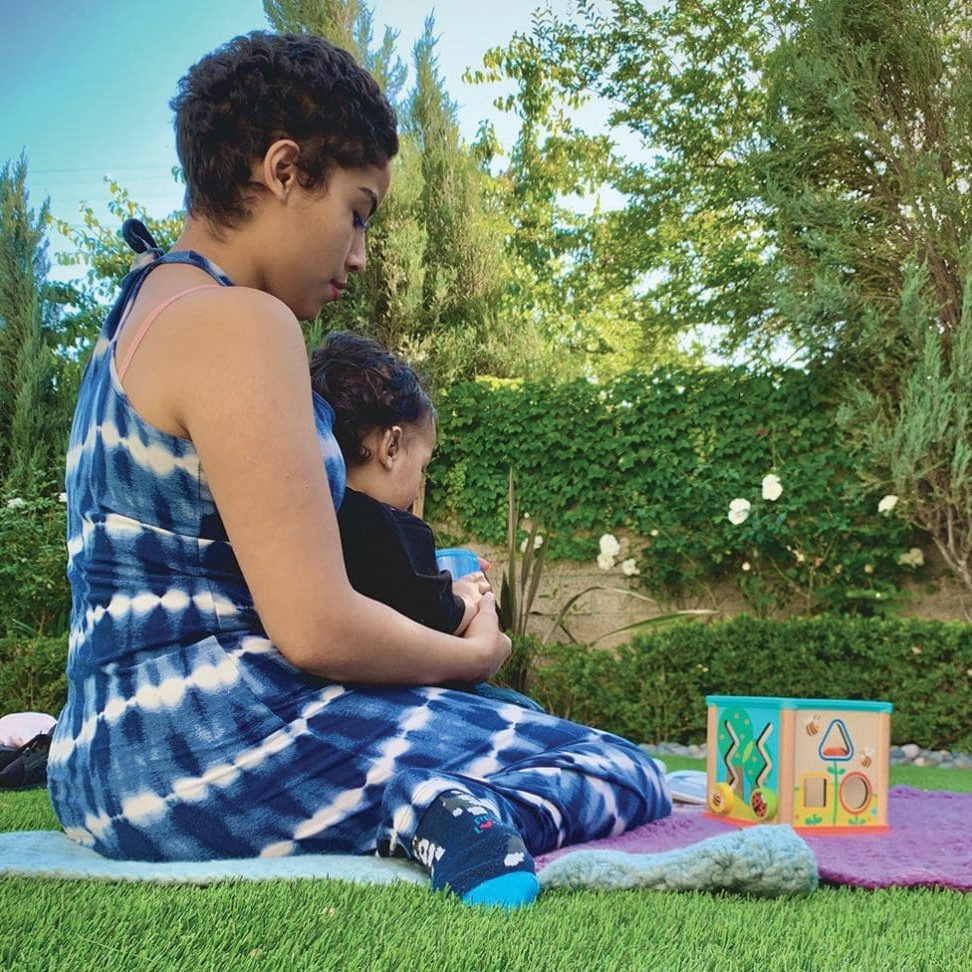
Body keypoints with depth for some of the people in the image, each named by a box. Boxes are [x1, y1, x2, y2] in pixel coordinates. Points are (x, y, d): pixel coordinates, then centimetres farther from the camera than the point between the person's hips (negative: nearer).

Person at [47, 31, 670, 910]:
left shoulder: (138, 319, 16)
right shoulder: (239, 323, -15)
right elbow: (315, 628, -21)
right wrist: (475, 655, -1)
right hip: (213, 747, -10)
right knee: (623, 773, 0)